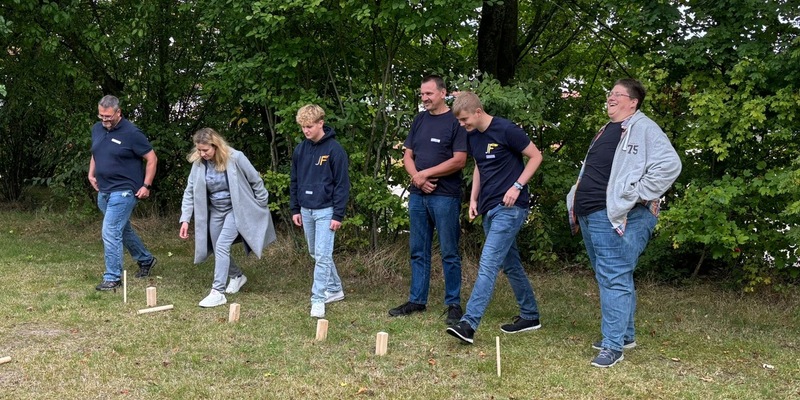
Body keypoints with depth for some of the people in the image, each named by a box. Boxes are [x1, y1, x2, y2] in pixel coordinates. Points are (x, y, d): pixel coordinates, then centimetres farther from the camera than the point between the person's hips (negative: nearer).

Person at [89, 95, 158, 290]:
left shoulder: (131, 133, -15)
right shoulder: (97, 129, 7)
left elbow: (152, 159, -10)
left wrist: (146, 186, -14)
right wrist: (91, 174, 10)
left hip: (123, 191, -8)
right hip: (103, 191, 8)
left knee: (110, 233, -12)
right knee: (123, 230, 19)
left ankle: (112, 278, -2)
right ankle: (146, 260, 39)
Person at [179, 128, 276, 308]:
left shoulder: (235, 158, -22)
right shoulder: (199, 163, -10)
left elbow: (256, 181, -10)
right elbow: (190, 191, -4)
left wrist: (261, 208, -3)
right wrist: (185, 219, -10)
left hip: (236, 210, -5)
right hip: (215, 211, 5)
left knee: (222, 246, -17)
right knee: (219, 250, 12)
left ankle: (218, 292, -11)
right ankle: (237, 276, 38)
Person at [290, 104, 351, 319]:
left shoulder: (334, 149, -10)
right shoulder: (300, 150, 7)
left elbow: (342, 184, -10)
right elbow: (294, 181, 15)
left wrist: (338, 215, -13)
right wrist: (295, 209, 11)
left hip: (326, 210, -6)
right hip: (306, 210, 7)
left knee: (322, 255, -9)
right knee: (316, 254, 15)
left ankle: (318, 299, -5)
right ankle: (335, 289, 29)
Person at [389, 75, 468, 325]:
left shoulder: (455, 122, -5)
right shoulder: (419, 120, 14)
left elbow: (459, 161, -13)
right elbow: (408, 156, 14)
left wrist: (425, 174, -11)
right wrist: (416, 177, -6)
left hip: (445, 197, -6)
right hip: (417, 195, 6)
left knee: (449, 253, 0)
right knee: (418, 251, 11)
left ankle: (454, 304, 8)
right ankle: (417, 300, 21)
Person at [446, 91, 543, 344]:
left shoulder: (506, 131, -14)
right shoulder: (472, 136, 8)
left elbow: (536, 156, -8)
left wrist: (517, 186, -16)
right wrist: (474, 198, 11)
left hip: (509, 208, -8)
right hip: (490, 208, 9)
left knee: (488, 264, -15)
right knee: (510, 264, 15)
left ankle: (469, 324, -19)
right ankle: (530, 316, 28)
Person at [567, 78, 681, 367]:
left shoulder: (642, 128, -7)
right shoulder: (607, 130, 21)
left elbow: (669, 164, -19)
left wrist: (637, 194, -18)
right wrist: (576, 206, 20)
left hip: (617, 217, -10)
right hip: (590, 215, 10)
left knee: (614, 278, -10)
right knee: (607, 277, 16)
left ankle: (613, 345, -6)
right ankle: (625, 334, 28)